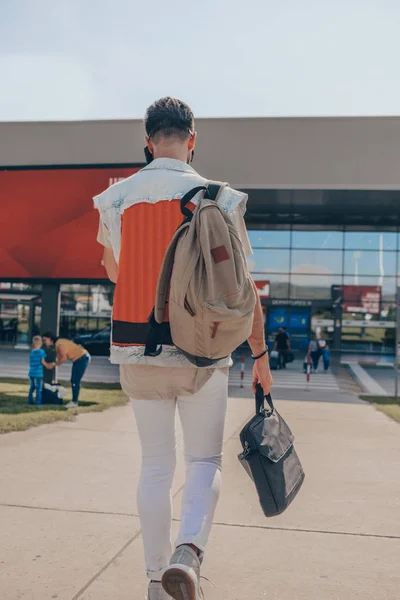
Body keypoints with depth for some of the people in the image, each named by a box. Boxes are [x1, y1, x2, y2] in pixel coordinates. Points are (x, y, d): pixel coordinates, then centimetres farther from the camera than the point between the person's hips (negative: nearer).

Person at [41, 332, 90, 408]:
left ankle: (74, 402, -6)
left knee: (75, 381, -9)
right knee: (73, 381, 11)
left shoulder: (59, 344, -18)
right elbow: (59, 359, 8)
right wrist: (48, 364, -2)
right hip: (78, 359, 10)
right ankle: (74, 401, 15)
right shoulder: (56, 345, 12)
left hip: (82, 358, -10)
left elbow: (64, 358, -22)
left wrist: (53, 364, -14)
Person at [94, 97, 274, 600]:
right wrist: (260, 354, 6)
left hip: (138, 353, 3)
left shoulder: (116, 198, 2)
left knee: (155, 464, 14)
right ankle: (188, 552, -12)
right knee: (204, 460, 12)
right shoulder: (218, 198, -5)